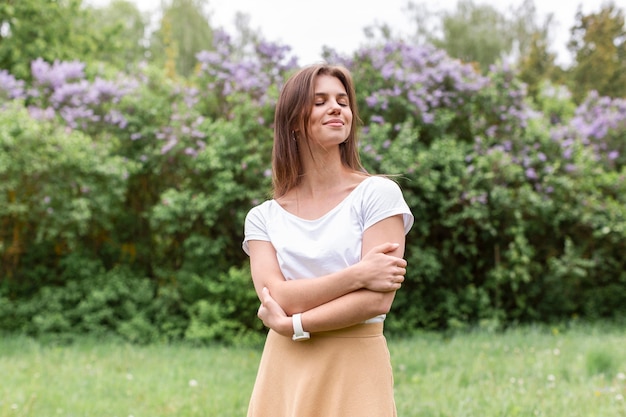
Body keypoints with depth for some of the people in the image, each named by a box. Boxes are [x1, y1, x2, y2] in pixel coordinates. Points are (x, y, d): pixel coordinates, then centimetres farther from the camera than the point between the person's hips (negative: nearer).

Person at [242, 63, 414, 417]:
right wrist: (356, 275, -16)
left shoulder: (377, 193, -3)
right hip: (285, 376, 3)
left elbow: (378, 299, -12)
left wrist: (291, 324, -9)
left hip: (355, 375, -2)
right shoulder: (263, 217, 6)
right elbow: (275, 297, -8)